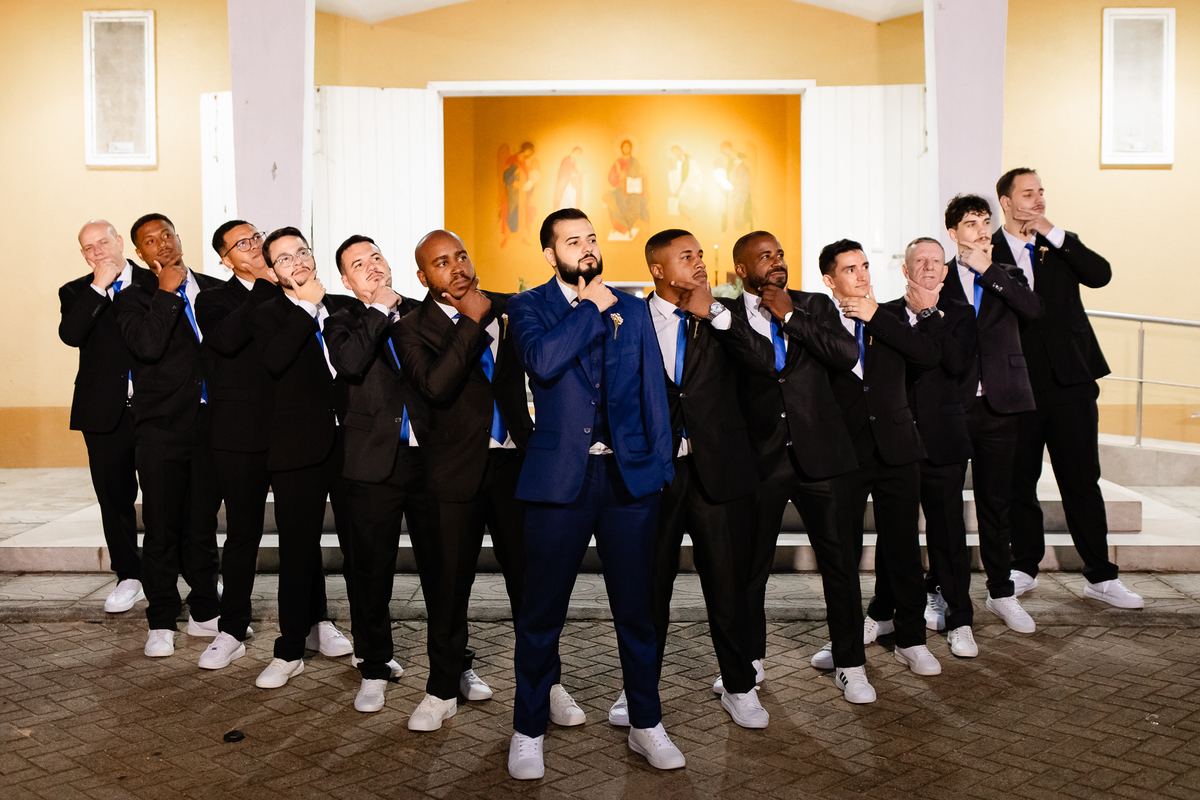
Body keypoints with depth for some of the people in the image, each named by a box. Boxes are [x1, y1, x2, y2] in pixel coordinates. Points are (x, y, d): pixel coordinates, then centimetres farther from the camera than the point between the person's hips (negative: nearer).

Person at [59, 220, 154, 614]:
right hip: (105, 411, 2)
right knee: (114, 495, 8)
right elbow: (70, 335, -11)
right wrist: (99, 286, -13)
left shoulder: (155, 282, 4)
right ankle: (129, 577, 21)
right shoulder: (76, 292, 8)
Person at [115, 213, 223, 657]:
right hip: (162, 425, -2)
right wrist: (167, 292, -10)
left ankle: (204, 612, 24)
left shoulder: (215, 289, 11)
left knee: (203, 523, 11)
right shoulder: (134, 298, 2)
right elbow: (147, 346, -17)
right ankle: (161, 622, 15)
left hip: (211, 421, 2)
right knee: (162, 527, 3)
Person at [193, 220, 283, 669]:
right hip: (241, 437, -2)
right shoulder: (214, 300, 2)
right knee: (242, 535, 5)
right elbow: (228, 339, -21)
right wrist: (265, 287, -17)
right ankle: (231, 633, 18)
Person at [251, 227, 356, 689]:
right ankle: (290, 652, 16)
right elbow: (274, 360, -18)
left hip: (350, 443, 2)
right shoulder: (269, 316, 3)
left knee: (358, 546, 9)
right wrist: (308, 305, -12)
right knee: (298, 551, 4)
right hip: (300, 450, -2)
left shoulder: (346, 307, 12)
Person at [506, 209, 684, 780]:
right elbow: (542, 360, -18)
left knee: (635, 607, 10)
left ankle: (645, 725, 26)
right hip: (560, 477, -2)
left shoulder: (631, 309, 13)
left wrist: (659, 465, 6)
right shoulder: (529, 307, 4)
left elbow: (653, 390, 13)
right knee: (542, 612, 5)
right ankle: (528, 731, 21)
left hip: (629, 475, 3)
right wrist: (590, 309, -7)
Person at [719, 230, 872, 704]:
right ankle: (750, 660, 28)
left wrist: (790, 316, -7)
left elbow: (848, 354, -7)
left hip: (817, 452, 1)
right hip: (759, 456, -1)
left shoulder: (815, 306, 9)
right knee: (751, 565, 8)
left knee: (839, 559, 5)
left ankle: (849, 665, 19)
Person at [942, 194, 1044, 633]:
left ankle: (1001, 592, 20)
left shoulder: (1008, 276, 12)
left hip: (999, 403, 2)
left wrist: (987, 270, -9)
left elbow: (1034, 309, -10)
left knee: (996, 501, 8)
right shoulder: (938, 278, 5)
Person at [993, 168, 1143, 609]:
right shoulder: (988, 252, 2)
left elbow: (1100, 275, -9)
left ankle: (1100, 576, 12)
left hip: (1070, 382, 1)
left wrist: (1053, 234, -10)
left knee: (1082, 481, 3)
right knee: (1019, 481, 9)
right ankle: (1025, 568, 24)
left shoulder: (1063, 245, 10)